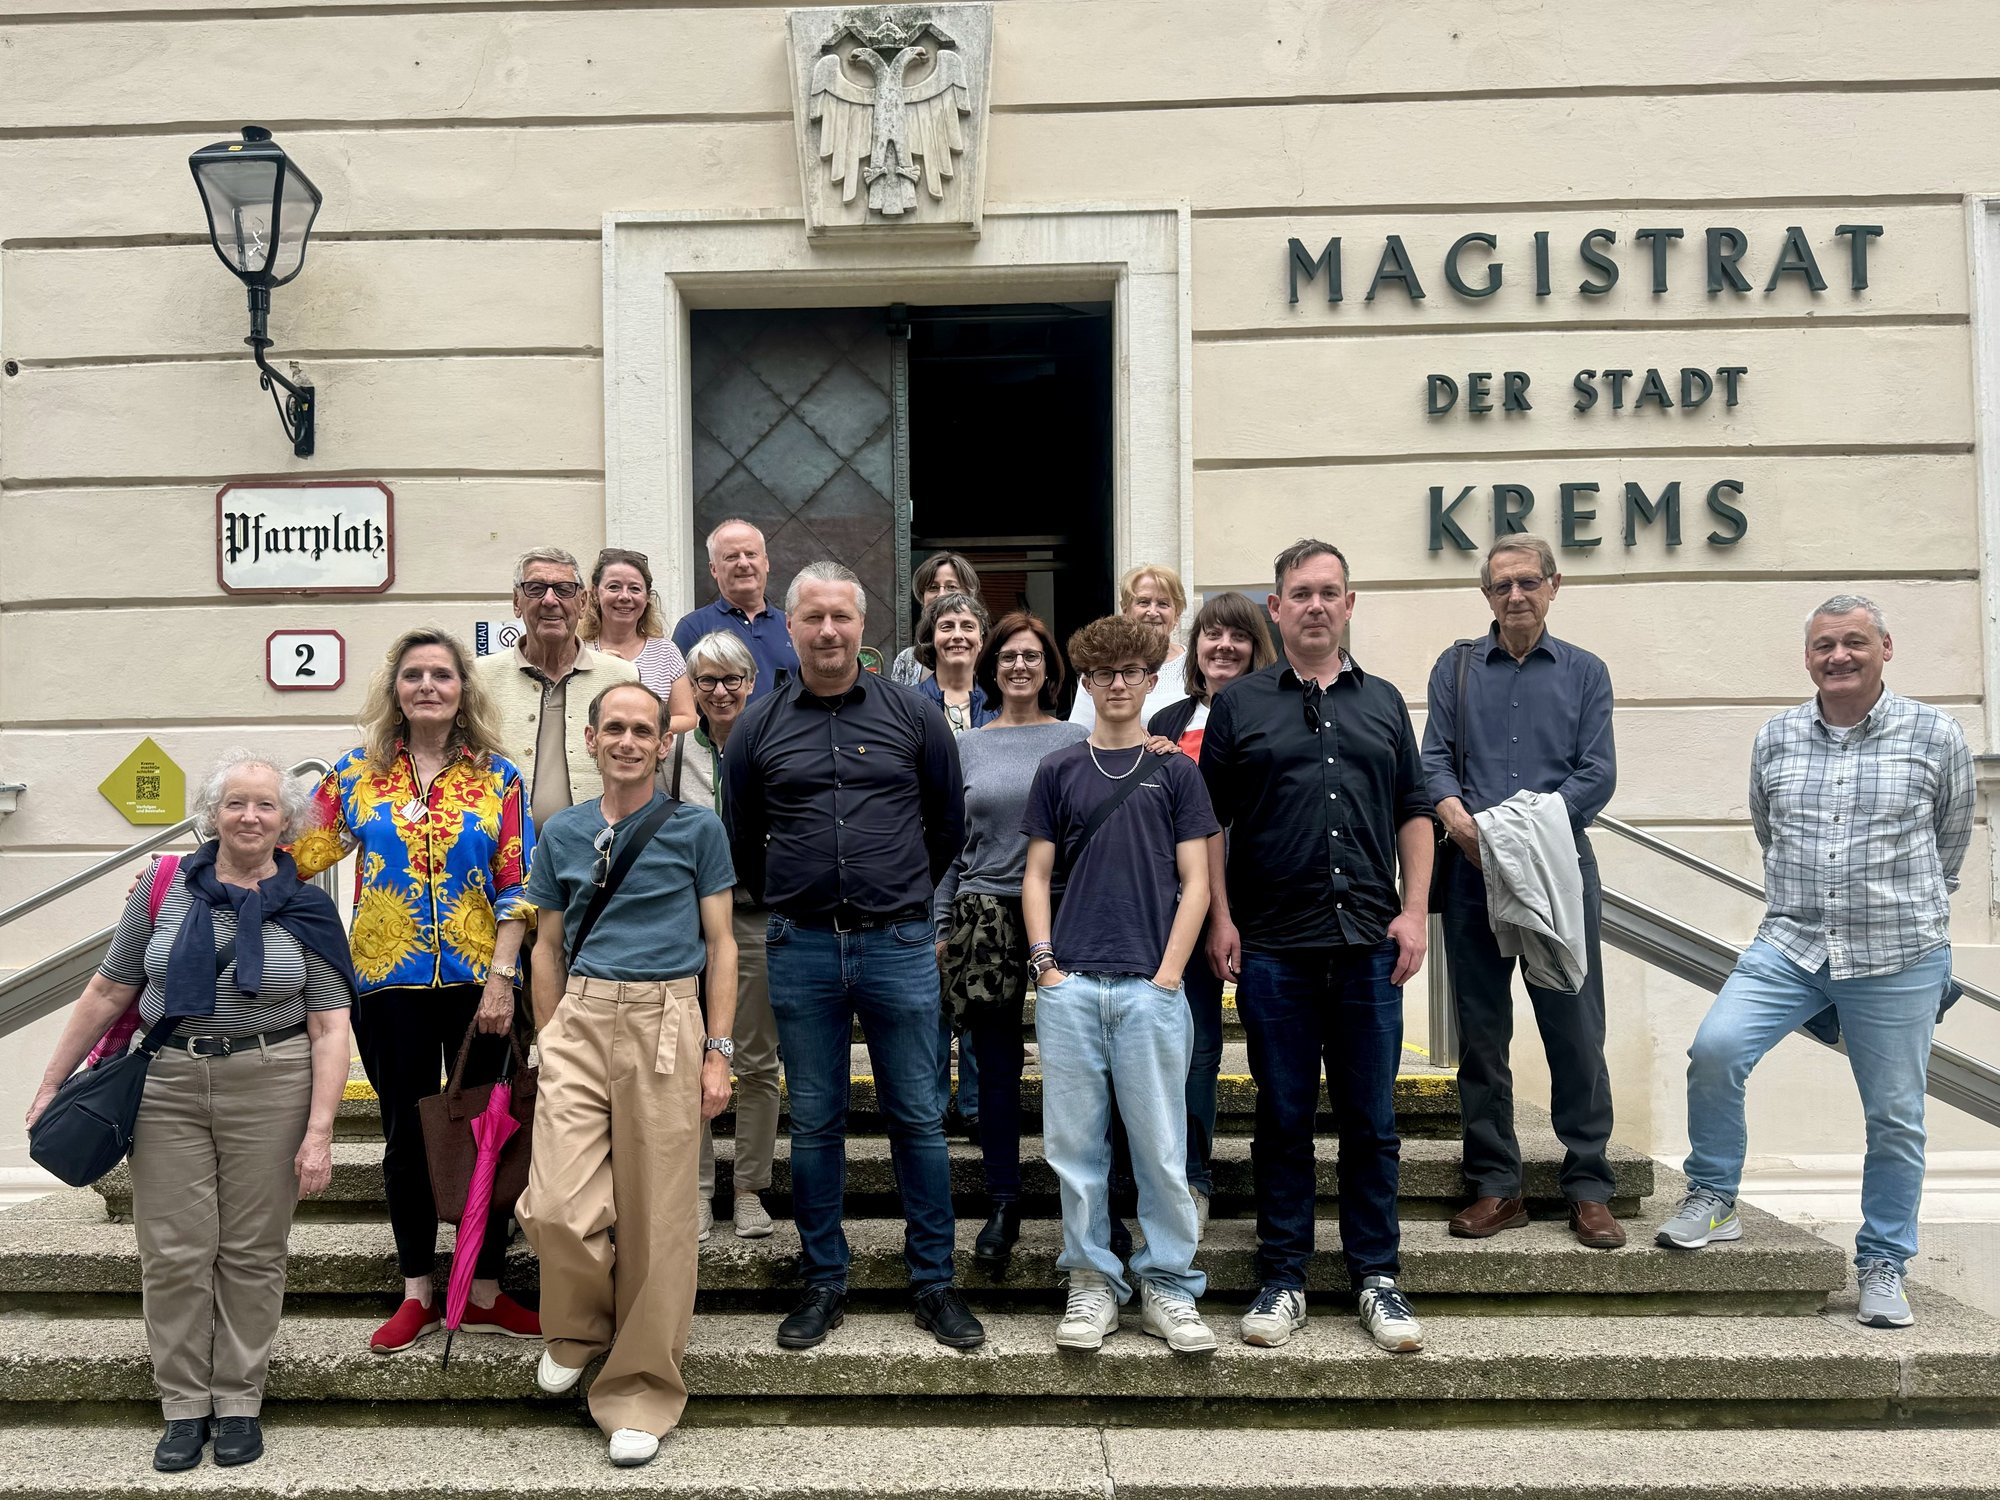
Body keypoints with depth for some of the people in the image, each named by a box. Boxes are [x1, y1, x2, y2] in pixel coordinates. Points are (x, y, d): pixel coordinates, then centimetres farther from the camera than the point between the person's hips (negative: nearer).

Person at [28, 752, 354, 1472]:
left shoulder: (307, 909, 0)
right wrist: (51, 1084, 10)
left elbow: (329, 1027, -2)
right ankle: (185, 1406, 18)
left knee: (252, 1251, 5)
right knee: (173, 1252, 3)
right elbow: (107, 993, 10)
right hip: (167, 1086, 1)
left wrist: (318, 1131, -9)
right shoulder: (163, 892, 4)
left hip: (269, 1088, -1)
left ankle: (240, 1401, 19)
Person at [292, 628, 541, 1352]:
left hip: (477, 983, -1)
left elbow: (517, 886, -2)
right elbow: (298, 849, 7)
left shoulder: (498, 778, 1)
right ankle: (418, 1293, 23)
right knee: (406, 1134, 9)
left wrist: (501, 978, -9)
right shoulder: (358, 773, 5)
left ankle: (485, 1292, 17)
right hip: (389, 984, 1)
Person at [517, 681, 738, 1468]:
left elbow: (720, 944, 4)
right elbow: (548, 946, 17)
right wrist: (548, 1045, 11)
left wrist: (718, 1051, -2)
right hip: (580, 1019, 2)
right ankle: (578, 1329, 23)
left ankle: (641, 1392, 16)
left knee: (657, 1214, 1)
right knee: (557, 1205, -9)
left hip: (664, 1020, -2)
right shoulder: (561, 833, 12)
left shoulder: (697, 828, 4)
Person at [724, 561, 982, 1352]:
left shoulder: (913, 715, 2)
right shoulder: (759, 726, 4)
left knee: (918, 1119, 5)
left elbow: (949, 823, 12)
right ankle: (823, 1282, 23)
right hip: (801, 949, 1)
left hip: (899, 944, -1)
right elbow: (742, 840, 14)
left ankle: (935, 1282, 18)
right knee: (814, 1123, 9)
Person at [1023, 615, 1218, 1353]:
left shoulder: (1175, 771, 7)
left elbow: (1194, 882, 3)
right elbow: (1036, 875, 10)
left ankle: (1168, 1287, 15)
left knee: (1161, 1146, 2)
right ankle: (1093, 1281, 18)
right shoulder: (1059, 770, 11)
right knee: (1075, 1145, 5)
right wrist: (1045, 963, -2)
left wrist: (1167, 976, -7)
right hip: (1069, 987, 2)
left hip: (1150, 987, -1)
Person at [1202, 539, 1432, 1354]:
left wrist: (1414, 910, 3)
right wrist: (1220, 918, -3)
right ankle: (1282, 1279, 17)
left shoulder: (1383, 702, 13)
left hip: (1369, 944, 2)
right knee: (1283, 1118, 6)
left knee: (1371, 1120, 7)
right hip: (1273, 944, -2)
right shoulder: (1238, 704, 5)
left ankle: (1377, 1277, 19)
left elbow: (1413, 813, 14)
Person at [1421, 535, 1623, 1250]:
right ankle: (1495, 1186, 14)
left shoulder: (1584, 672, 9)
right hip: (1473, 872, 1)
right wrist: (1459, 817, -17)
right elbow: (1434, 757, 3)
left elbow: (1598, 774, 0)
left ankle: (1589, 1189, 11)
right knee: (1481, 1033, 5)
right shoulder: (1456, 667, 12)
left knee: (1576, 1031, 1)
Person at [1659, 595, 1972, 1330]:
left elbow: (1949, 845, 11)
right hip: (1791, 945, 2)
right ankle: (1712, 1199, 3)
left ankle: (1883, 1266, 23)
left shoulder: (1935, 736, -2)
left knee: (1895, 1118, 6)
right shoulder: (1775, 739, 4)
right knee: (1715, 1047, -17)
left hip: (1899, 960, -1)